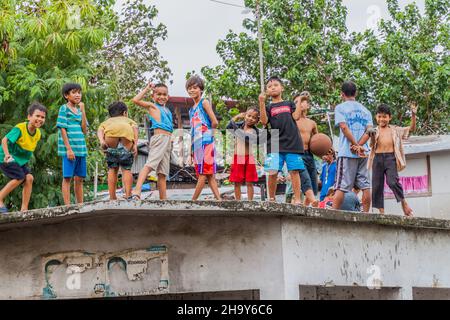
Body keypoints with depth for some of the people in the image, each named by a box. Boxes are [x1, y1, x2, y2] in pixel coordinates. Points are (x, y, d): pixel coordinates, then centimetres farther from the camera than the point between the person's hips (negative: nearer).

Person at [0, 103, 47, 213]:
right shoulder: (20, 128, -24)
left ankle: (24, 209, -5)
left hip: (21, 161, 7)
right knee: (20, 177, -20)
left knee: (29, 178, -9)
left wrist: (26, 159, 10)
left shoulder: (38, 133, -2)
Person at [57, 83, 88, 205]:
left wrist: (83, 111, 0)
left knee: (79, 178, 9)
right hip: (69, 149, -6)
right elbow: (62, 129, -8)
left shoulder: (79, 110, 14)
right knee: (67, 177, -4)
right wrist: (69, 149, -15)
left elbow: (84, 130, 5)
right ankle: (68, 206, -5)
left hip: (81, 149, 6)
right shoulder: (64, 109, -2)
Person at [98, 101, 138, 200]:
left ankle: (112, 198, 5)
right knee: (126, 169, 8)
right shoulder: (129, 120, 42)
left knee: (112, 169, 11)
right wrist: (135, 144, 6)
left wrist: (101, 141, 1)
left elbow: (100, 131, 18)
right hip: (127, 132, 0)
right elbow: (135, 128, 19)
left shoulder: (106, 122, 42)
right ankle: (128, 196, -4)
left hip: (110, 133, 1)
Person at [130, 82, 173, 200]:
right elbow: (135, 100, -7)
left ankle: (163, 199, 6)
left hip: (168, 141, 8)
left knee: (162, 173, 6)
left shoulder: (167, 110, 24)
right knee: (150, 165, -23)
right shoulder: (152, 106, 6)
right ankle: (137, 191, -37)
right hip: (159, 138, -7)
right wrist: (147, 89, 1)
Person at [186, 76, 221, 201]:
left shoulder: (204, 103, -2)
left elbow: (215, 122, -12)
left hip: (205, 141, -9)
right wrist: (191, 150, 18)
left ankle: (193, 200, -10)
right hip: (196, 144, 9)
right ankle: (218, 199, 2)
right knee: (208, 174, 4)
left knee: (204, 173, -9)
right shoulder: (192, 109, 21)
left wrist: (208, 131, 2)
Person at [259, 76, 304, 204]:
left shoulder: (289, 104, 17)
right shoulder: (269, 107, 13)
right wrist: (261, 103, -13)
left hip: (292, 143, 0)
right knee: (273, 173, -6)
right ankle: (271, 198, 6)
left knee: (294, 171, -4)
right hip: (275, 144, 0)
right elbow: (264, 121, -4)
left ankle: (297, 199, -4)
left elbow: (296, 116, 2)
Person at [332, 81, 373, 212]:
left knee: (341, 186, -6)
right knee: (365, 185, 5)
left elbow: (344, 127, -11)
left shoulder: (340, 108, 2)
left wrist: (356, 145, -10)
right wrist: (359, 146, -8)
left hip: (347, 152, -4)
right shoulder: (365, 110, 16)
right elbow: (370, 130, 3)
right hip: (363, 153, 4)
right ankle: (366, 214, 4)